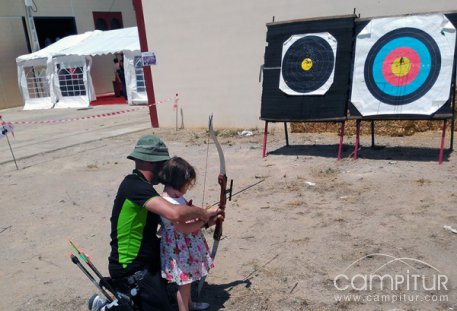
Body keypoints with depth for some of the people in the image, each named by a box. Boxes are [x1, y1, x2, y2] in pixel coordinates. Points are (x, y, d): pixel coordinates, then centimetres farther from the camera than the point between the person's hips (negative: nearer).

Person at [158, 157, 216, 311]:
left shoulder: (176, 196, 1)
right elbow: (184, 228, -29)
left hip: (187, 245, 9)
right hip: (179, 249, -9)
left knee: (187, 279, 26)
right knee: (184, 282, 8)